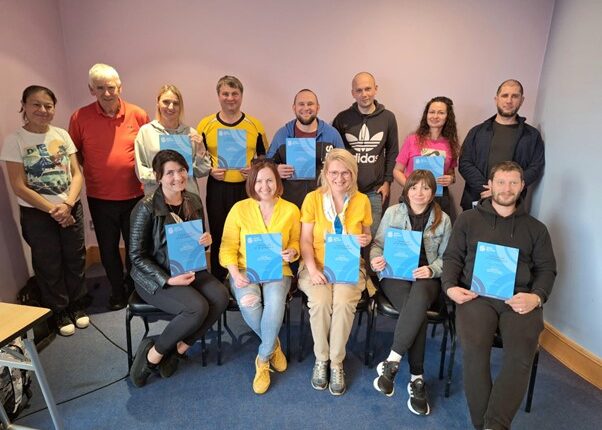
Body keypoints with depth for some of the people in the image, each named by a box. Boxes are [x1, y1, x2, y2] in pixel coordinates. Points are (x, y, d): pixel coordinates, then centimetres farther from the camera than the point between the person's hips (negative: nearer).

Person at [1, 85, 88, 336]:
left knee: (75, 259, 11)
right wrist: (52, 210, -14)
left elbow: (77, 174, 0)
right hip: (37, 214, -2)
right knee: (49, 264, 9)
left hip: (71, 209, 3)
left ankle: (76, 305, 31)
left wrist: (67, 204, -14)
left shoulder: (62, 135, 2)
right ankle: (59, 311, 27)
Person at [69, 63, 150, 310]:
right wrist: (91, 171, -4)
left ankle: (134, 288, 39)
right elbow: (74, 154, 5)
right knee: (108, 249, 14)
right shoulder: (80, 117, -6)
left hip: (134, 195, 0)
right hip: (100, 197, 1)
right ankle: (117, 291, 36)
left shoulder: (138, 115, -5)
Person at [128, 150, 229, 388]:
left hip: (189, 269, 6)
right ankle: (153, 353, -3)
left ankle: (178, 349, -3)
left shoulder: (194, 201, 3)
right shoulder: (146, 208, -14)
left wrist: (207, 240, -9)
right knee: (197, 308, -28)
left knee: (221, 296, -21)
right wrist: (168, 280, -21)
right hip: (155, 276, -6)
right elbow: (137, 255, -11)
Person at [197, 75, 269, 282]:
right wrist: (210, 170, -9)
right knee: (218, 238, 11)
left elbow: (265, 156, 10)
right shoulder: (206, 124, 3)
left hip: (247, 188, 0)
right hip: (217, 188, 1)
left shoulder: (255, 125, 3)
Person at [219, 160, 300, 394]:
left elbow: (295, 242, 14)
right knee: (249, 303, -31)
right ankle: (273, 346, 2)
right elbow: (227, 247, 0)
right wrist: (235, 274, -16)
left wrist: (292, 252, -11)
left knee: (275, 303, -32)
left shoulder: (290, 210, 3)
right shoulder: (239, 208, -1)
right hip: (245, 270, 0)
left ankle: (263, 359, -6)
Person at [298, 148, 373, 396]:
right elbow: (305, 241, -2)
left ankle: (337, 362, -5)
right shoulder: (313, 198, -1)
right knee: (320, 301, -29)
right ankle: (321, 359, -3)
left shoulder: (362, 201, 4)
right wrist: (312, 270, -17)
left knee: (344, 302, -28)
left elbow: (366, 234, 17)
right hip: (317, 265, -1)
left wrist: (366, 240, -8)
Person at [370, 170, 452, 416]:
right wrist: (376, 259, -14)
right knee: (417, 311, -31)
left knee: (418, 298, -36)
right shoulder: (392, 212, 8)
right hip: (395, 274, 0)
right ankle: (417, 377, -18)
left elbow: (447, 257, 10)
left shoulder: (442, 219, 9)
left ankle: (391, 362, -27)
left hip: (426, 278, 1)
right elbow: (378, 244, 9)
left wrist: (432, 269, -11)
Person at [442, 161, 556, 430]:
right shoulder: (468, 219, 16)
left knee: (521, 356, -26)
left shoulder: (535, 228, 21)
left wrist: (536, 297, -5)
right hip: (476, 294, -1)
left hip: (520, 299, 2)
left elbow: (546, 268, 15)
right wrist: (450, 286, -6)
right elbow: (452, 257, 12)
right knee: (474, 349, -28)